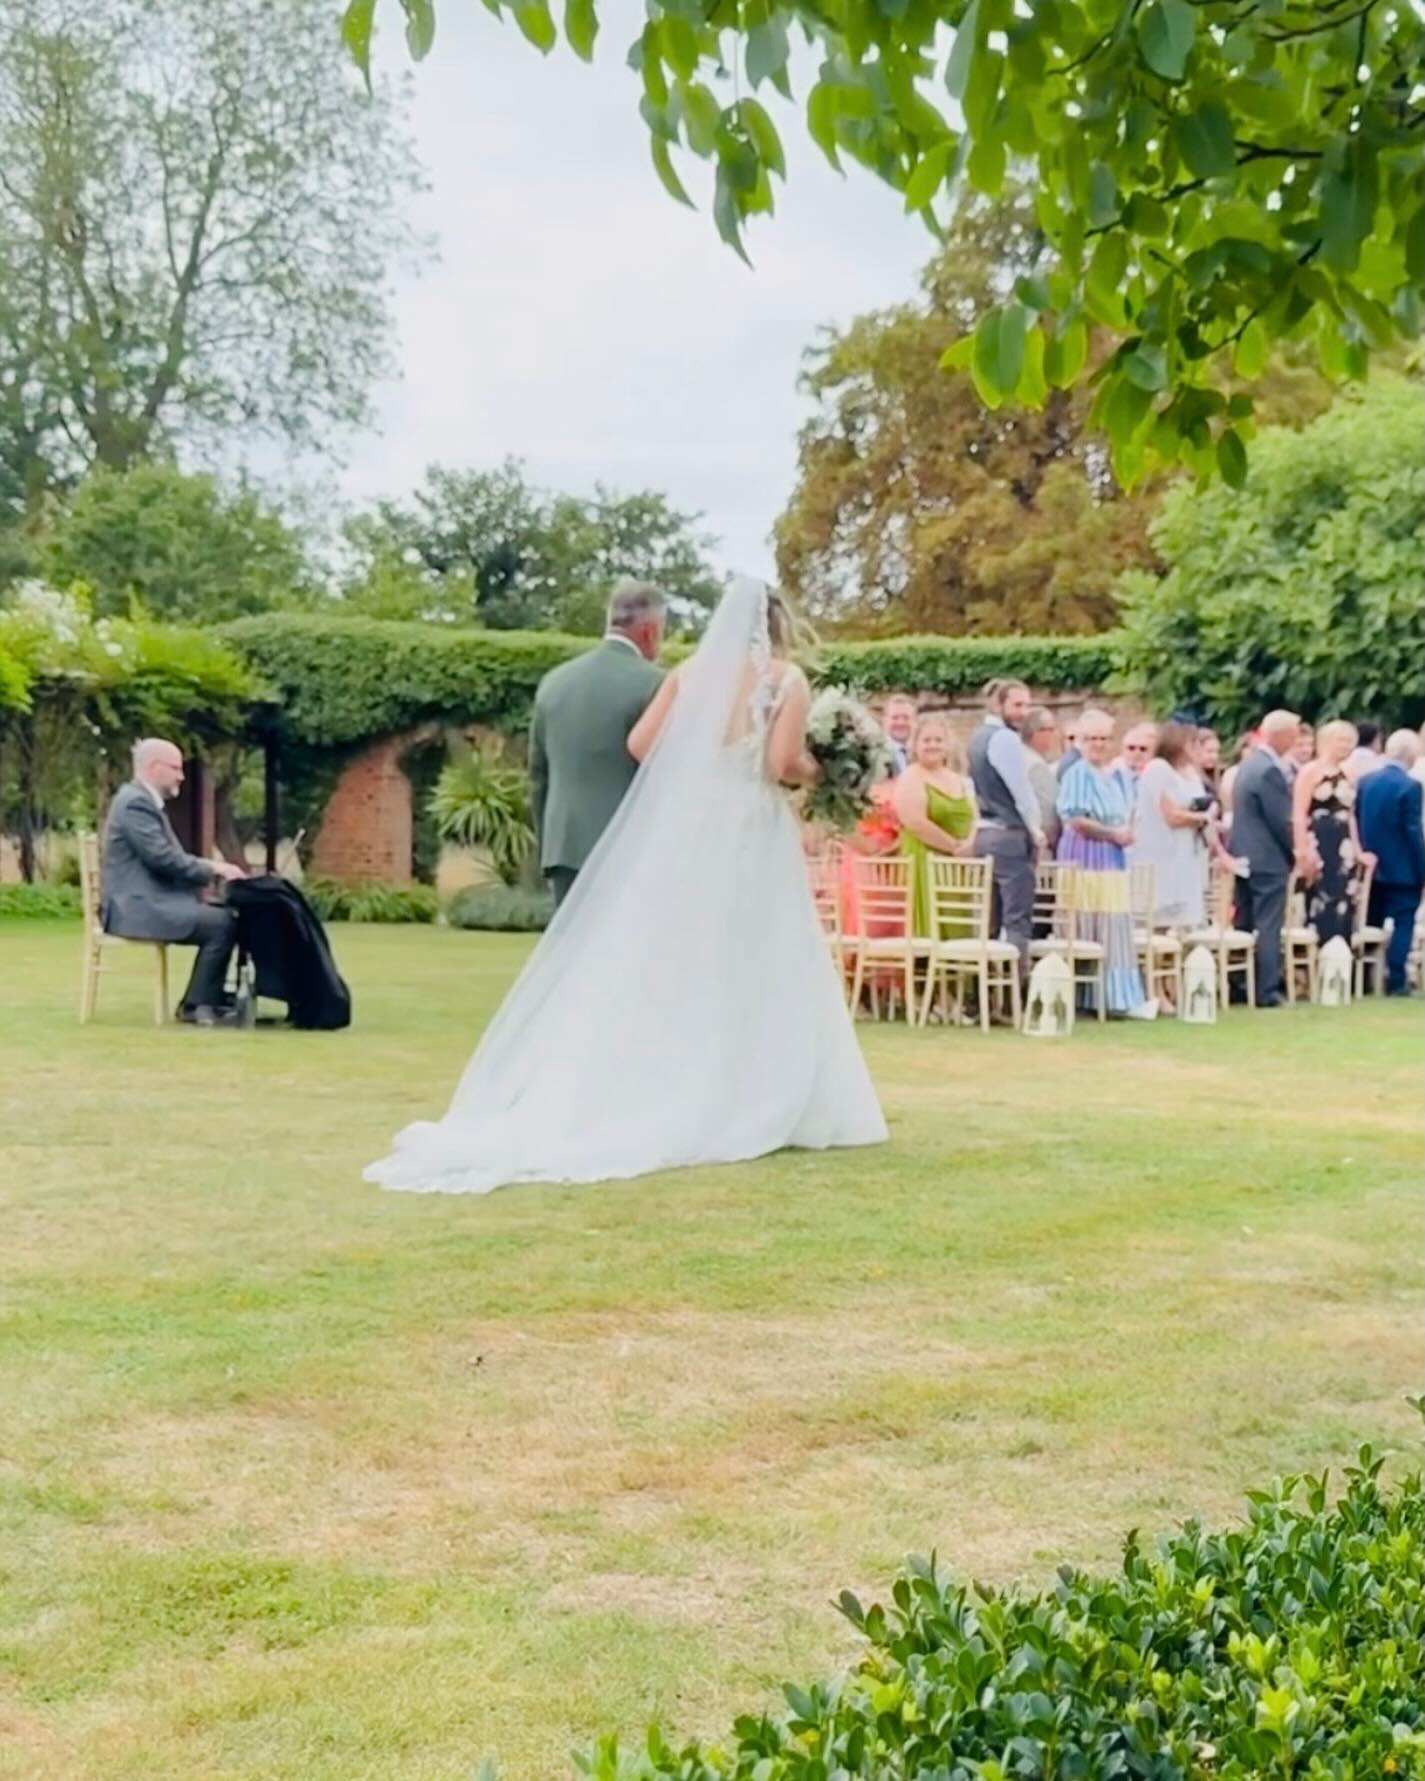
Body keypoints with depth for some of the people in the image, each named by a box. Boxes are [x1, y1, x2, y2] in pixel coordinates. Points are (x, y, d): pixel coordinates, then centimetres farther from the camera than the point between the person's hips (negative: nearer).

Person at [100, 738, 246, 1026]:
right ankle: (198, 1006, -10)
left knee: (224, 915, 6)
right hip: (137, 906, -11)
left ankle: (207, 999, 7)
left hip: (149, 900, 11)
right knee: (222, 924, -19)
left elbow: (170, 858, 22)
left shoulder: (145, 801, 19)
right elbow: (163, 859, -21)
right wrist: (213, 870, -11)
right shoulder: (136, 802, -15)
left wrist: (211, 868, 7)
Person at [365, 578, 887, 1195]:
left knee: (667, 966, 6)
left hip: (683, 832, 4)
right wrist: (818, 774, 8)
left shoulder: (691, 671, 9)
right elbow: (782, 763, -12)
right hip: (749, 837, -3)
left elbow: (639, 743, 1)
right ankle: (753, 1108, 3)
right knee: (748, 971, 1)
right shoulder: (788, 679, -1)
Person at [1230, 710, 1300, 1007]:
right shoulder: (1270, 770, -18)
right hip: (1269, 859, -9)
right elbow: (1280, 821, -17)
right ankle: (1267, 991, -3)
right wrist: (1294, 854, -2)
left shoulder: (1249, 763, 13)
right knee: (1268, 927, -5)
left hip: (1245, 856, 9)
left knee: (1246, 925, 12)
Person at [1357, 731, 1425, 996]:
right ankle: (1396, 982, -3)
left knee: (1372, 924, 13)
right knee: (1402, 925, 0)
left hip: (1372, 865, 6)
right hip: (1403, 869, -6)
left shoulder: (1365, 781, 3)